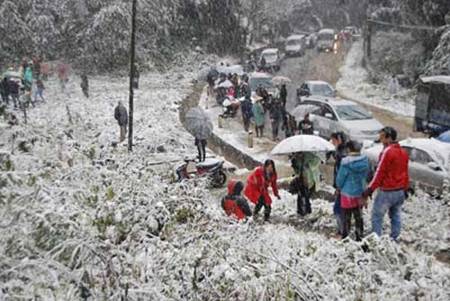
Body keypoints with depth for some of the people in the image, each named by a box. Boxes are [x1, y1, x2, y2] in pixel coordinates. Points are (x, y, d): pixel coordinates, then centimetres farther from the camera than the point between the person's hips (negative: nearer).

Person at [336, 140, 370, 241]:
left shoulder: (346, 162, -22)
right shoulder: (365, 160, -7)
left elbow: (340, 179, -12)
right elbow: (366, 175, 4)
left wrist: (339, 187, 8)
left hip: (348, 194, -5)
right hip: (360, 192, 5)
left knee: (346, 217, 7)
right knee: (358, 216, 19)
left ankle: (345, 237, 14)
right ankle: (359, 236, 28)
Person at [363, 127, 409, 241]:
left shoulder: (387, 152, -17)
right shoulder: (403, 152, 9)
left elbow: (380, 172, -17)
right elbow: (405, 172, 15)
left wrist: (370, 189, -13)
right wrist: (405, 189, 24)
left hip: (387, 191, -8)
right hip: (400, 191, 8)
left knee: (377, 216, 0)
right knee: (395, 216, 15)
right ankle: (394, 239, 20)